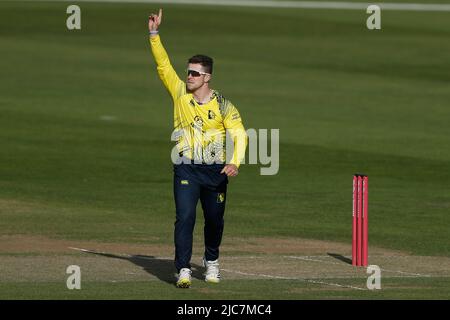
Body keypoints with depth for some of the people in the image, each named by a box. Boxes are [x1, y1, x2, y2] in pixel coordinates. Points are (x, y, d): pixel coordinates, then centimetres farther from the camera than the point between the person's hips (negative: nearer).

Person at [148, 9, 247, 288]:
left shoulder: (223, 105, -4)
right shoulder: (180, 93, 2)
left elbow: (239, 134, -9)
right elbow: (163, 65, -3)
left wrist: (235, 162, -26)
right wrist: (155, 34, -12)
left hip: (215, 171, 0)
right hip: (186, 170, 0)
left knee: (215, 220, 12)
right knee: (185, 218, -14)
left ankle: (211, 262, 36)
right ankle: (184, 270, -16)